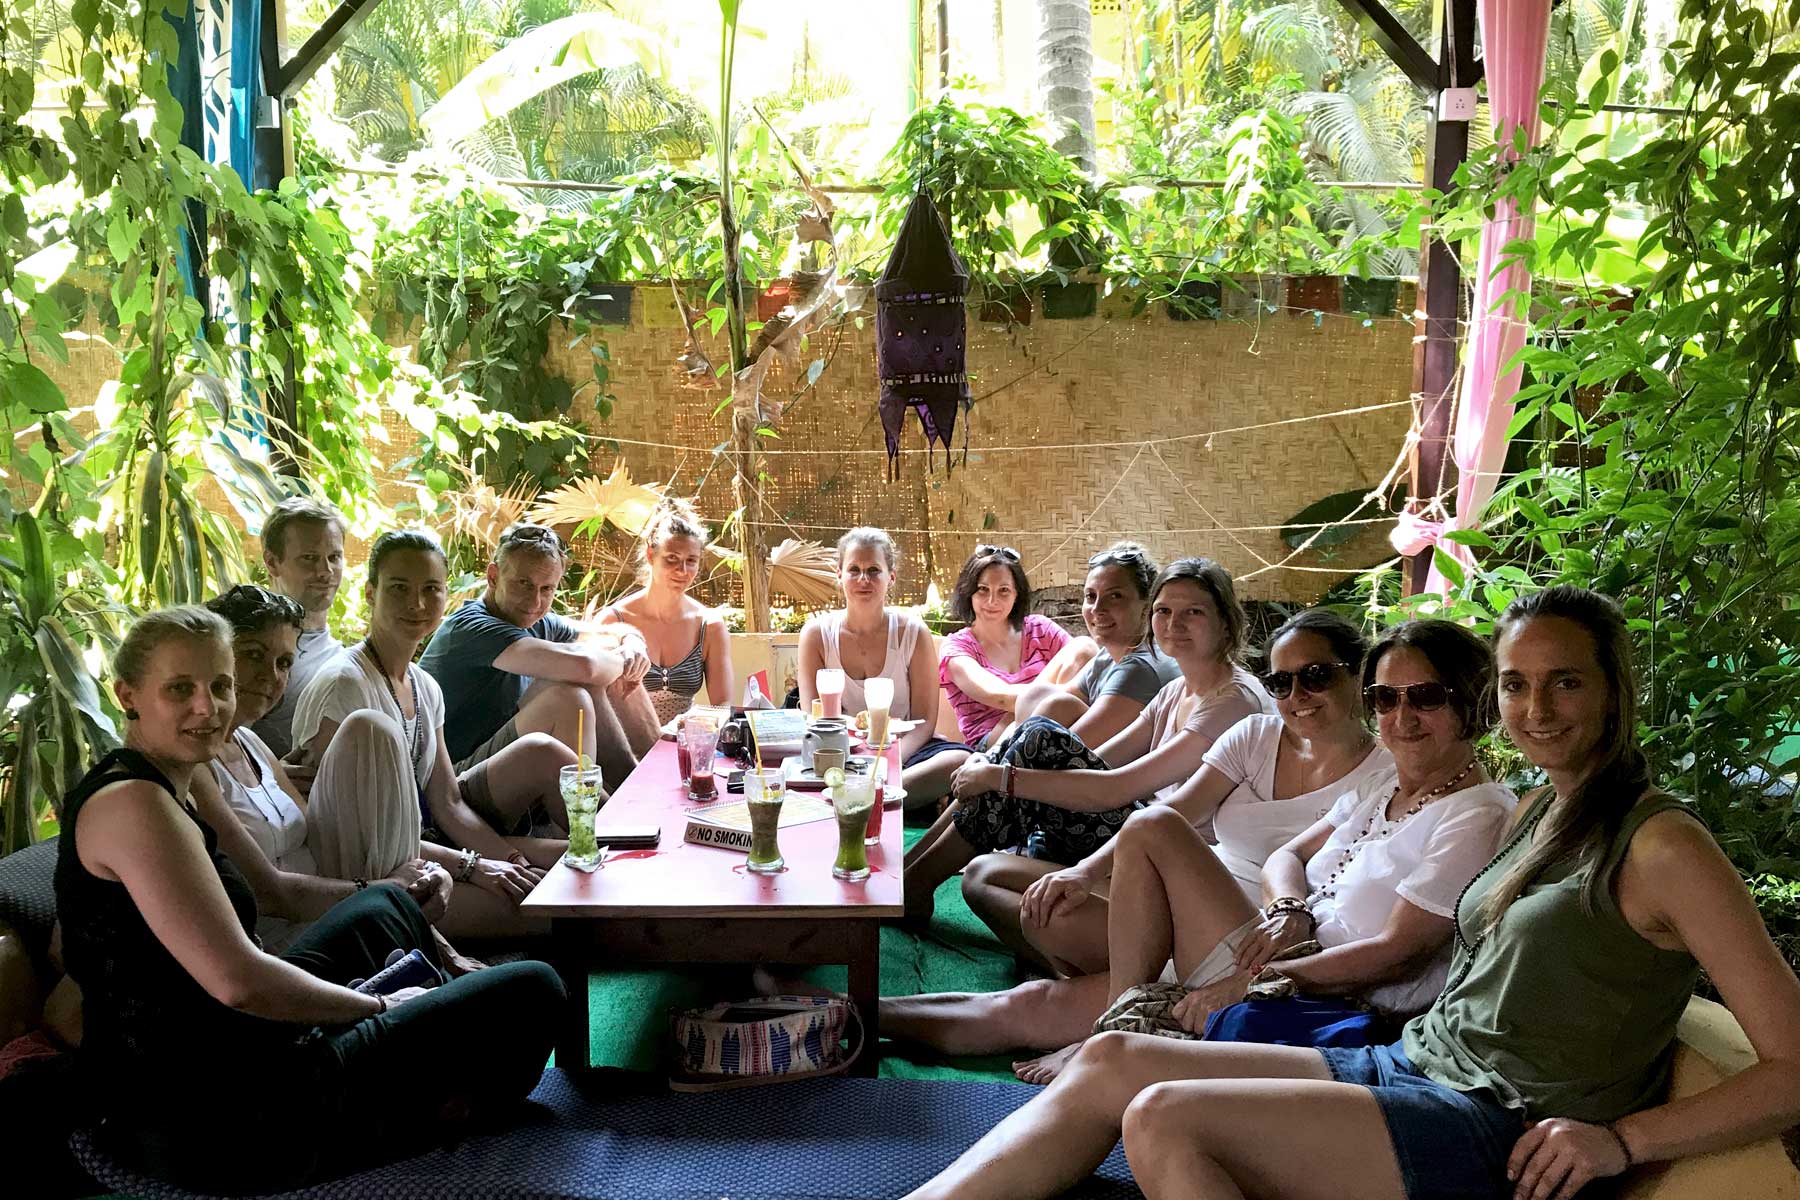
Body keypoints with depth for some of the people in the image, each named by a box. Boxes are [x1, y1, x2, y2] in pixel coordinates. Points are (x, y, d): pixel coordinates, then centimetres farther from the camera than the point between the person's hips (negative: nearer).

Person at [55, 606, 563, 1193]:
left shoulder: (113, 787, 12)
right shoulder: (133, 804, -21)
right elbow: (237, 981, -28)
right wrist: (377, 1005, -13)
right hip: (228, 1127, -11)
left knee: (388, 905, 31)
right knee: (532, 991, -1)